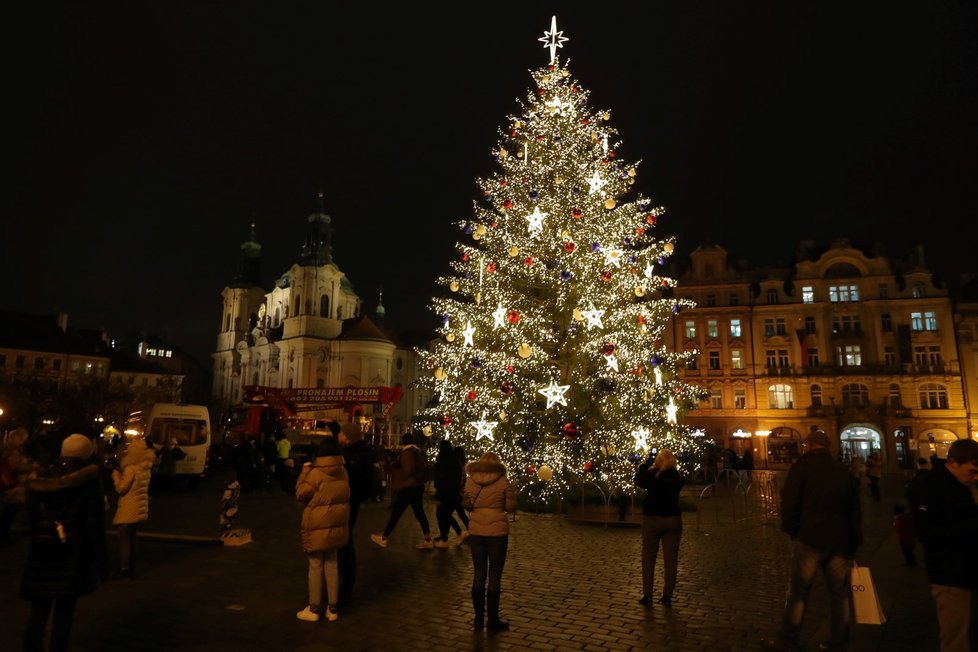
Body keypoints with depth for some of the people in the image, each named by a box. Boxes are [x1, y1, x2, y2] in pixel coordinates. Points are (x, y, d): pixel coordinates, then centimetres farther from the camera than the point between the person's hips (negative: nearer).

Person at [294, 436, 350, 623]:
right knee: (331, 565, 14)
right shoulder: (342, 472, 1)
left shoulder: (316, 473, -18)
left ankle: (314, 609, 16)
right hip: (336, 525, 6)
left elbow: (301, 495, -8)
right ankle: (332, 608, 20)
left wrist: (304, 473, 1)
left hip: (317, 527, -6)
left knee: (315, 567, 6)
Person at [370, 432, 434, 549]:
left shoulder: (406, 452, -14)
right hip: (418, 485, 9)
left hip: (408, 487, -9)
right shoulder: (418, 451, 14)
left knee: (396, 512, 0)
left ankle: (383, 538, 10)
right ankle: (428, 540, 7)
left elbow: (406, 472, -19)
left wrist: (392, 469, -4)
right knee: (419, 512, 9)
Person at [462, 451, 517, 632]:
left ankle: (479, 619, 20)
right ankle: (493, 620, 12)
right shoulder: (503, 481, -8)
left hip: (476, 532, 3)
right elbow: (511, 507, -3)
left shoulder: (470, 480, -1)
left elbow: (467, 505, 7)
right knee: (494, 576, 6)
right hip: (497, 532, -3)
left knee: (479, 575, 13)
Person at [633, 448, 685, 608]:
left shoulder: (651, 474, -12)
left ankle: (647, 595, 12)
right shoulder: (678, 477, -6)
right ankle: (667, 596, 14)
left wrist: (646, 463, 11)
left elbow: (638, 480, 7)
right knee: (671, 559, 10)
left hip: (652, 519, -2)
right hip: (673, 520, 2)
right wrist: (672, 464, 10)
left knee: (648, 558, 9)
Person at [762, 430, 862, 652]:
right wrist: (854, 542, 19)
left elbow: (789, 502, -10)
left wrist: (790, 529, 4)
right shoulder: (844, 471, 9)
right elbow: (855, 509, 13)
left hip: (809, 538, -4)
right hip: (839, 541, 4)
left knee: (798, 590, 3)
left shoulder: (801, 467, -5)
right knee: (840, 592, 13)